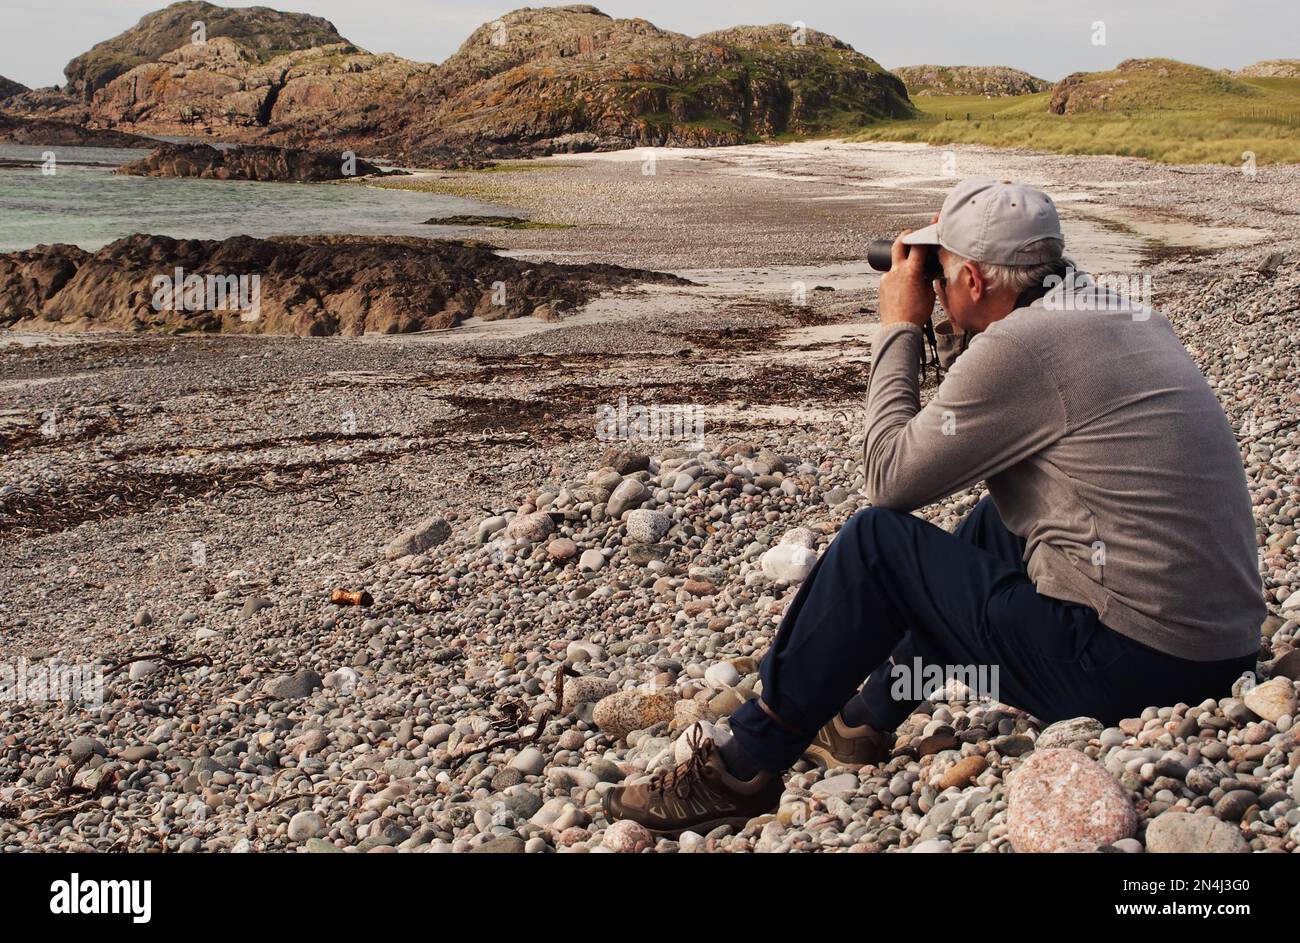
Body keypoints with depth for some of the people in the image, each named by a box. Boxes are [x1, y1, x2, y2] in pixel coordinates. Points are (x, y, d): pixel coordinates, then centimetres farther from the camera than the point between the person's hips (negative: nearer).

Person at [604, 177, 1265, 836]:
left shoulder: (1018, 344, -16)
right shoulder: (1133, 320, 11)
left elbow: (890, 477, -6)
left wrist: (899, 328, 4)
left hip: (1130, 669, -9)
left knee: (876, 544, -1)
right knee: (995, 522, 26)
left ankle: (744, 770, 10)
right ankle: (863, 724, 34)